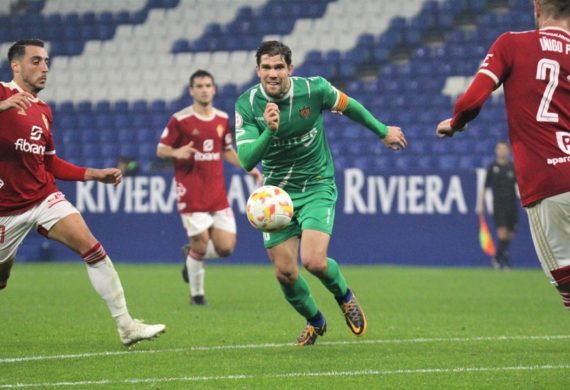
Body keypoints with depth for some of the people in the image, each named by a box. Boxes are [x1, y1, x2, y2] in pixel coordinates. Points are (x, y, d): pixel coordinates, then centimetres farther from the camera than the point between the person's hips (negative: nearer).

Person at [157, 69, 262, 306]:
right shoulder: (180, 120, -6)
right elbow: (161, 150, -2)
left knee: (225, 247, -3)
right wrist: (176, 152, -24)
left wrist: (249, 168, 8)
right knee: (201, 244, -7)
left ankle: (191, 253, 29)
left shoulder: (222, 119, 8)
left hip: (217, 195, 5)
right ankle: (196, 294, 15)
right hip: (191, 195, -4)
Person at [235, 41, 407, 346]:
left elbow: (349, 106, 6)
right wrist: (269, 131, -39)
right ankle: (314, 321, 30)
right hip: (276, 192, 2)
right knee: (285, 272, 0)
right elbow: (246, 161, -22)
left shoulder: (314, 89, -15)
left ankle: (345, 296, 15)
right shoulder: (247, 105, -14)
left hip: (317, 186, -2)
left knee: (314, 262, -20)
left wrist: (383, 131, 19)